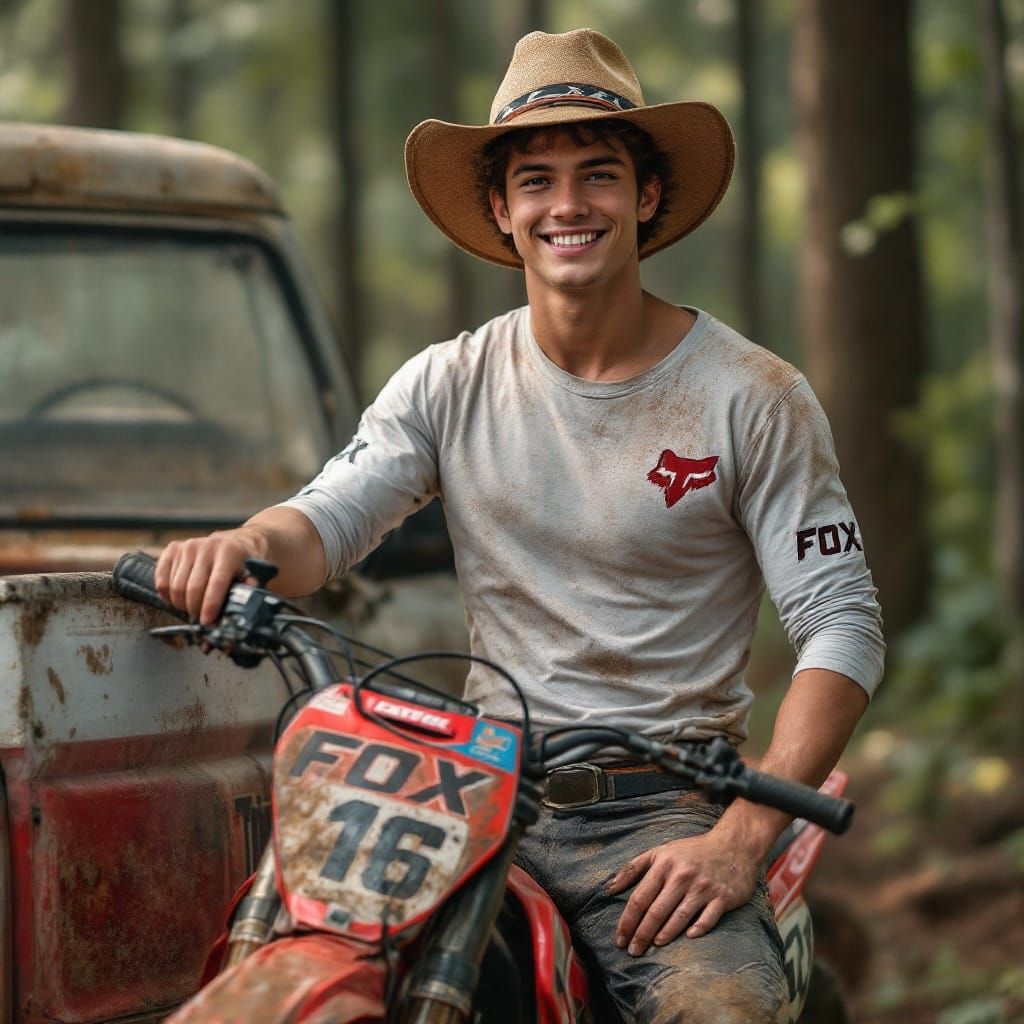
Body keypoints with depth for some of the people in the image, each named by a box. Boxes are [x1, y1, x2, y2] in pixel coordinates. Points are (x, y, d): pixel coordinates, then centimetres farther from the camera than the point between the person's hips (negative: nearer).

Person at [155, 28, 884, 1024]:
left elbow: (843, 627, -3)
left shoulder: (752, 398, 0)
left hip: (664, 808, -2)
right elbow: (328, 518, 0)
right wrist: (247, 542, -27)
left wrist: (739, 838, -15)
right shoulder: (449, 383, 9)